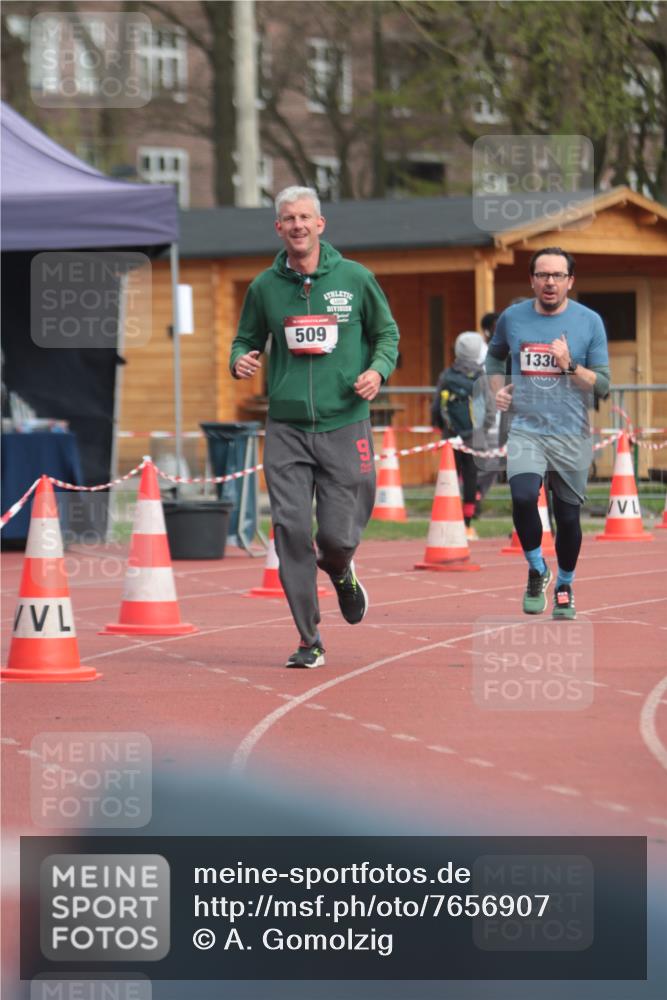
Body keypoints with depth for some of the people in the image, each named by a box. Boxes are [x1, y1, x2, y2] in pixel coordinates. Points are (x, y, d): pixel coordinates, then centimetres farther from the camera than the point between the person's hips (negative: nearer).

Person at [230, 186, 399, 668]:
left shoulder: (355, 278, 1)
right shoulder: (265, 286, 5)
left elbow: (388, 333, 12)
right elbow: (247, 339, 17)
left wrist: (378, 370, -8)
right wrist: (240, 361, -6)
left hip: (344, 425, -1)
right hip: (286, 428, 1)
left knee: (339, 533, -2)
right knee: (291, 529, -8)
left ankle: (340, 571, 37)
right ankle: (309, 640, 3)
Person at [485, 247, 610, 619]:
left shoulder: (589, 322, -1)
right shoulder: (512, 318, 3)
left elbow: (603, 385, -2)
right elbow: (495, 355, 25)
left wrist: (570, 366, -18)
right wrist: (498, 389, 8)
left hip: (572, 436, 0)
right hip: (526, 430, 0)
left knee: (568, 517, 5)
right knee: (523, 498, -24)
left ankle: (564, 589, 30)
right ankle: (537, 571, 1)